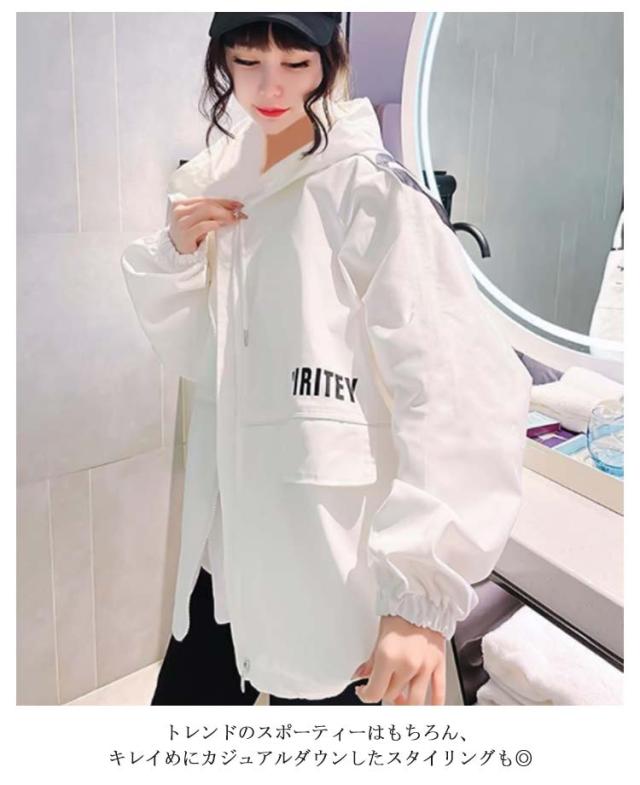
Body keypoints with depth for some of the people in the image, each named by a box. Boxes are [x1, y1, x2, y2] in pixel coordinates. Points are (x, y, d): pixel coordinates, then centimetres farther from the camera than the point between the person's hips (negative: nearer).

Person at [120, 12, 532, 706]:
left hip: (336, 566, -6)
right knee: (183, 695, 19)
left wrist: (423, 588, -28)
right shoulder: (216, 183, 6)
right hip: (229, 543, 6)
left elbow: (462, 390, -22)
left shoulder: (370, 189, -15)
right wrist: (177, 253, -6)